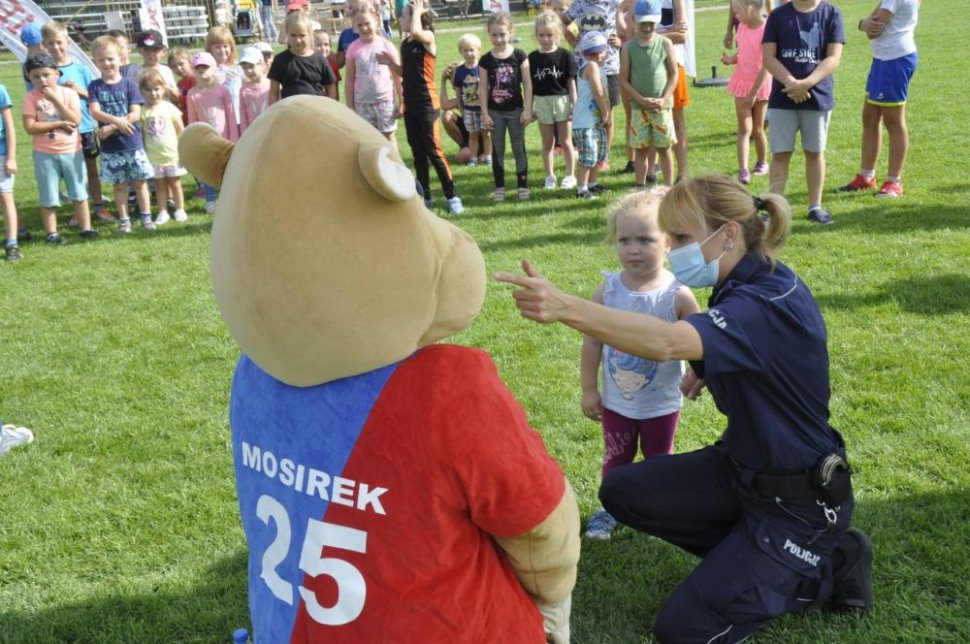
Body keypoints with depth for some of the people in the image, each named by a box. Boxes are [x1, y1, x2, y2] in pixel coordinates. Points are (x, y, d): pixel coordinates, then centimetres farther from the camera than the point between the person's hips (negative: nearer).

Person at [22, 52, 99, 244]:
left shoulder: (69, 93, -5)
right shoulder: (31, 97, -6)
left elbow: (76, 121, -17)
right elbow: (30, 127, -15)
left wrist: (55, 99, -19)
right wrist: (58, 124, -18)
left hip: (72, 151, 1)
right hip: (45, 154, -1)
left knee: (79, 193, 9)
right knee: (48, 198, 5)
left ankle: (86, 228, 18)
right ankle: (52, 233, 14)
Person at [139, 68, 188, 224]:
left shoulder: (169, 108, -5)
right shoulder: (143, 112, -5)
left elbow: (181, 131, -1)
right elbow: (139, 134, -2)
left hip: (172, 154, -1)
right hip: (153, 157, 1)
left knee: (175, 182, 10)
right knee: (160, 184, 10)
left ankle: (180, 210, 19)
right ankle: (163, 212, 17)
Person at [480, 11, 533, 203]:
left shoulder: (519, 55, -5)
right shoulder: (486, 60, -2)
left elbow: (527, 84, -3)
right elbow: (484, 88, 0)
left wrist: (527, 109, -7)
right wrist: (484, 114, -3)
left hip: (515, 110, -1)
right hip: (495, 111, 1)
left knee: (519, 148, 6)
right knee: (498, 150, 8)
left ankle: (522, 186, 15)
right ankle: (499, 188, 15)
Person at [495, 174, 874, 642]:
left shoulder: (767, 304, -29)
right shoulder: (749, 286, -1)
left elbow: (667, 342, -48)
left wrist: (563, 307, -59)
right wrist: (708, 369, 2)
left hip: (799, 499, -9)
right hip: (744, 466, 9)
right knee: (622, 492, 2)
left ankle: (828, 566, 7)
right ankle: (749, 555, 9)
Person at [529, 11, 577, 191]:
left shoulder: (565, 56, -6)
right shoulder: (532, 58, -1)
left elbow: (571, 83, -3)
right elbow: (530, 86, 3)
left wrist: (574, 106, -5)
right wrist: (529, 108, 3)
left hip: (562, 101, -2)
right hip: (542, 103, 2)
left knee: (566, 141, 7)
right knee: (547, 143, 11)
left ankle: (570, 175, 17)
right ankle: (550, 176, 21)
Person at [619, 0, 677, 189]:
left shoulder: (665, 44, -2)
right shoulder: (628, 48, -3)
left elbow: (674, 74, 2)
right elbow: (623, 80, -2)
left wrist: (664, 99, -10)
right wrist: (642, 100, -12)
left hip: (662, 107, 0)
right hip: (638, 107, 0)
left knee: (664, 149, 7)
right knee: (641, 150, 6)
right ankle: (640, 189, 13)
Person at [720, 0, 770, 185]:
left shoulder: (766, 29, -19)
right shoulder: (742, 26, 1)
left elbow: (766, 65, -20)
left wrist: (754, 92, -21)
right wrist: (732, 59, -8)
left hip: (760, 84, -4)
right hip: (742, 81, 5)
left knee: (757, 128, 10)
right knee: (744, 128, -3)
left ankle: (762, 163, 31)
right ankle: (743, 171, -9)